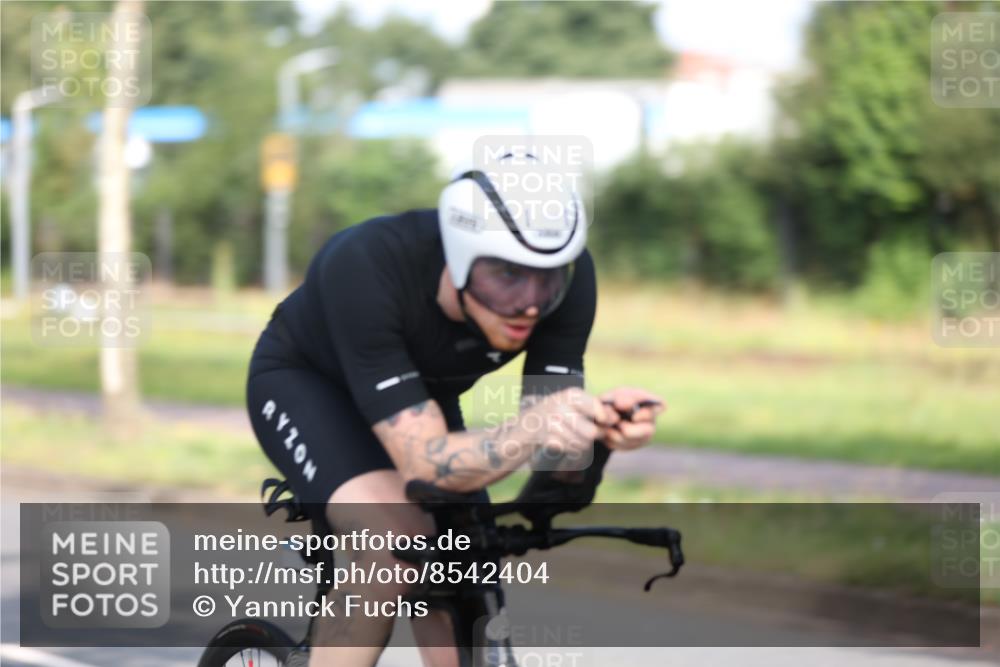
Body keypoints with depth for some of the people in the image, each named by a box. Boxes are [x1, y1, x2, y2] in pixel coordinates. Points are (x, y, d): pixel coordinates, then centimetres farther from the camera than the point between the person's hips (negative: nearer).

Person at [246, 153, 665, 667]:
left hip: (420, 393, 5)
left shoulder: (567, 277, -29)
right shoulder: (367, 268, -41)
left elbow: (551, 448, -26)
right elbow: (424, 461, -44)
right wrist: (533, 429, -62)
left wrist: (602, 425, -49)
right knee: (395, 539, -32)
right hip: (304, 382, -5)